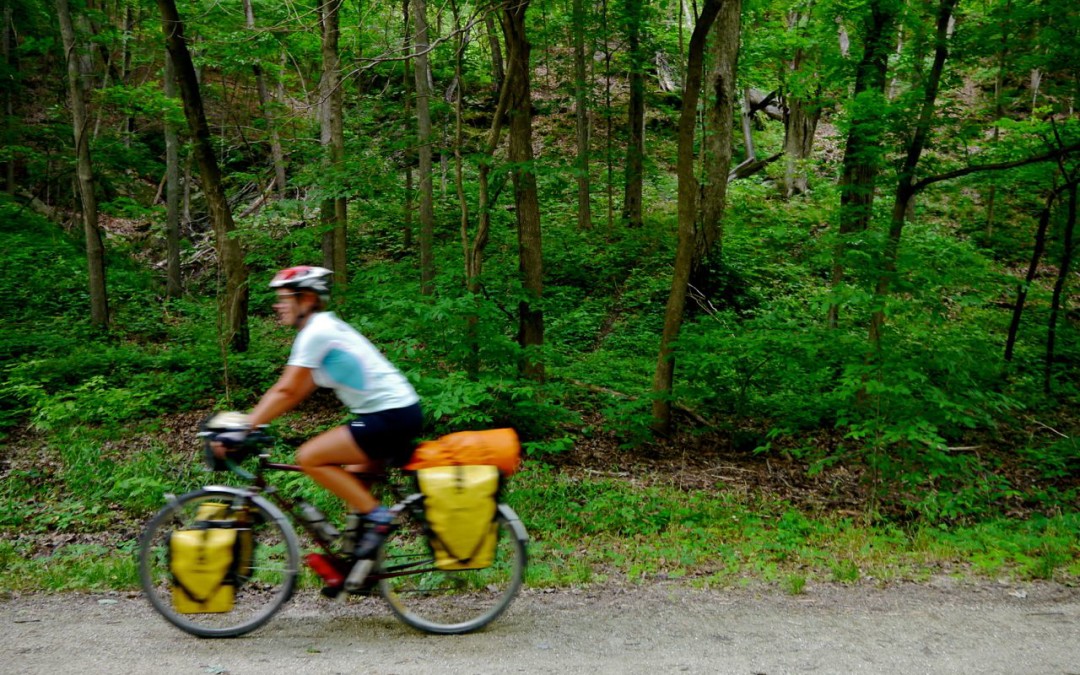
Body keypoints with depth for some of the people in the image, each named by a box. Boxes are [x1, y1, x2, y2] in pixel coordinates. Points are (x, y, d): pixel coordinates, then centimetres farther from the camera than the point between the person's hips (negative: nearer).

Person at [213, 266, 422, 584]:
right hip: (402, 412, 10)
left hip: (390, 417, -10)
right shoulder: (326, 327, 17)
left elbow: (286, 391, -17)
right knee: (352, 481, 20)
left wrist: (241, 430, -15)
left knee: (309, 457, -9)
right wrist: (250, 422, 14)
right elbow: (298, 391, 17)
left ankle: (377, 515, -6)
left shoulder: (316, 332, -12)